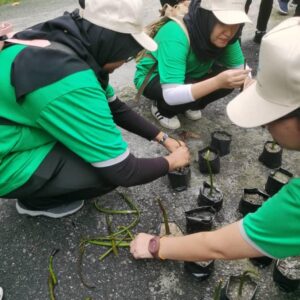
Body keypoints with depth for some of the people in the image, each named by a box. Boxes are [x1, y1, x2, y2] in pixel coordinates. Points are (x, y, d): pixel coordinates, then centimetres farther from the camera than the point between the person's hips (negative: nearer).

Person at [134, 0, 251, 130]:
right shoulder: (176, 35, -38)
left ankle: (189, 106, 7)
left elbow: (240, 68, -10)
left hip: (188, 76, 6)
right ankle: (162, 108, -2)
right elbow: (171, 95, -43)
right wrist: (217, 82, -53)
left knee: (228, 80, -19)